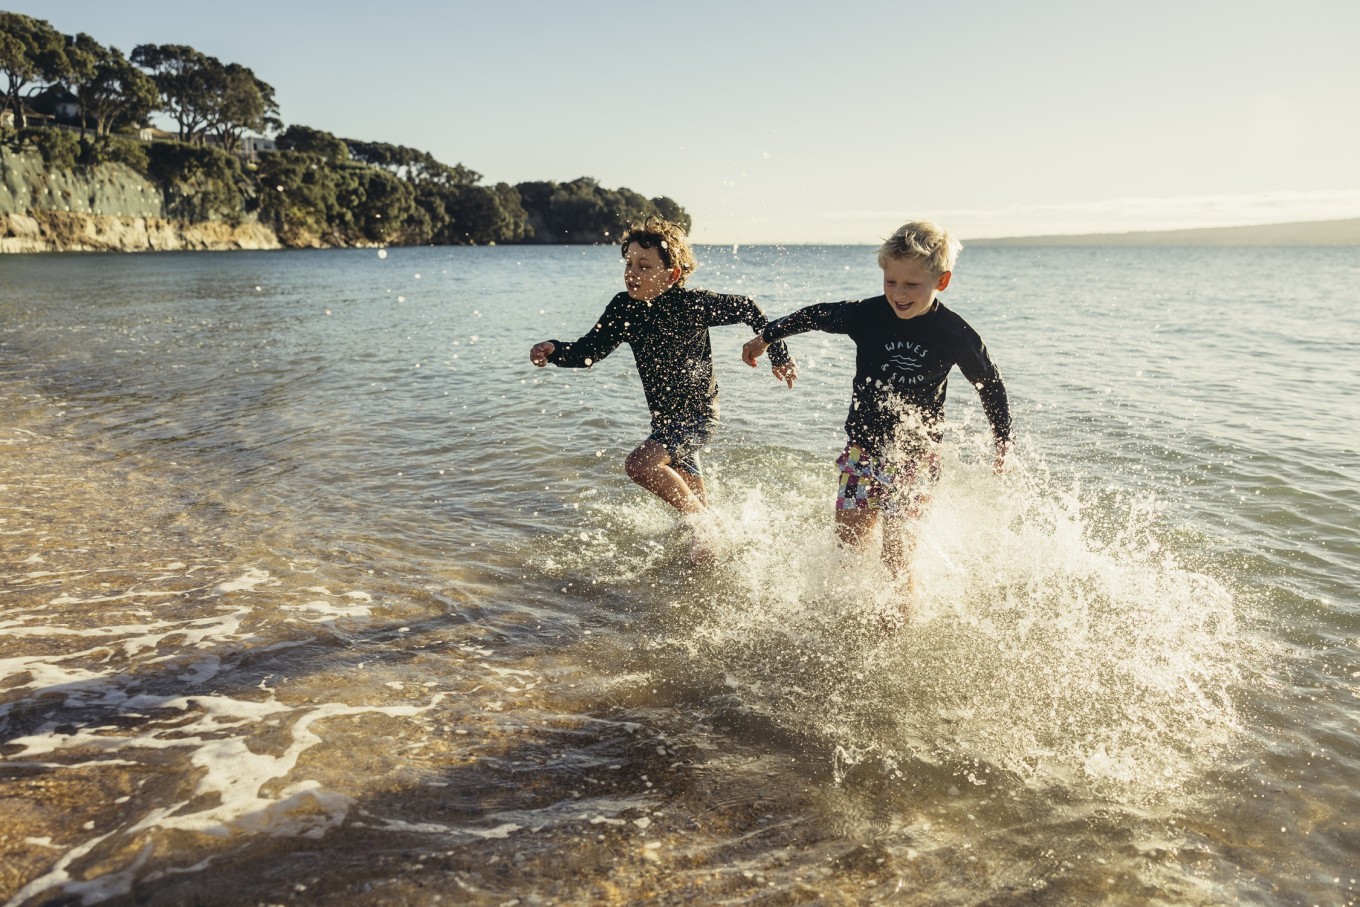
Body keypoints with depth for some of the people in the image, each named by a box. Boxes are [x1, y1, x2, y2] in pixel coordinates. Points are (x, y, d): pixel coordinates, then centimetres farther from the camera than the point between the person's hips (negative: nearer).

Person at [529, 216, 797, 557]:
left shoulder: (693, 303, -20)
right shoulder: (624, 308, -8)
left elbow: (749, 310, -6)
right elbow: (588, 351, -6)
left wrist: (779, 356, -1)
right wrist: (553, 350, -26)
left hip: (698, 413, -7)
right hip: (666, 417, 7)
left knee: (640, 464, -26)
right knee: (692, 496, 21)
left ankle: (703, 522, -7)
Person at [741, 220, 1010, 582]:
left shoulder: (955, 334, -12)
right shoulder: (867, 315, -10)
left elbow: (990, 384, 4)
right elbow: (816, 315, 8)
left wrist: (1003, 443, 12)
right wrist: (766, 337, 20)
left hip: (915, 454, -2)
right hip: (863, 446, 2)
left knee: (897, 552, -3)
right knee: (848, 537, 3)